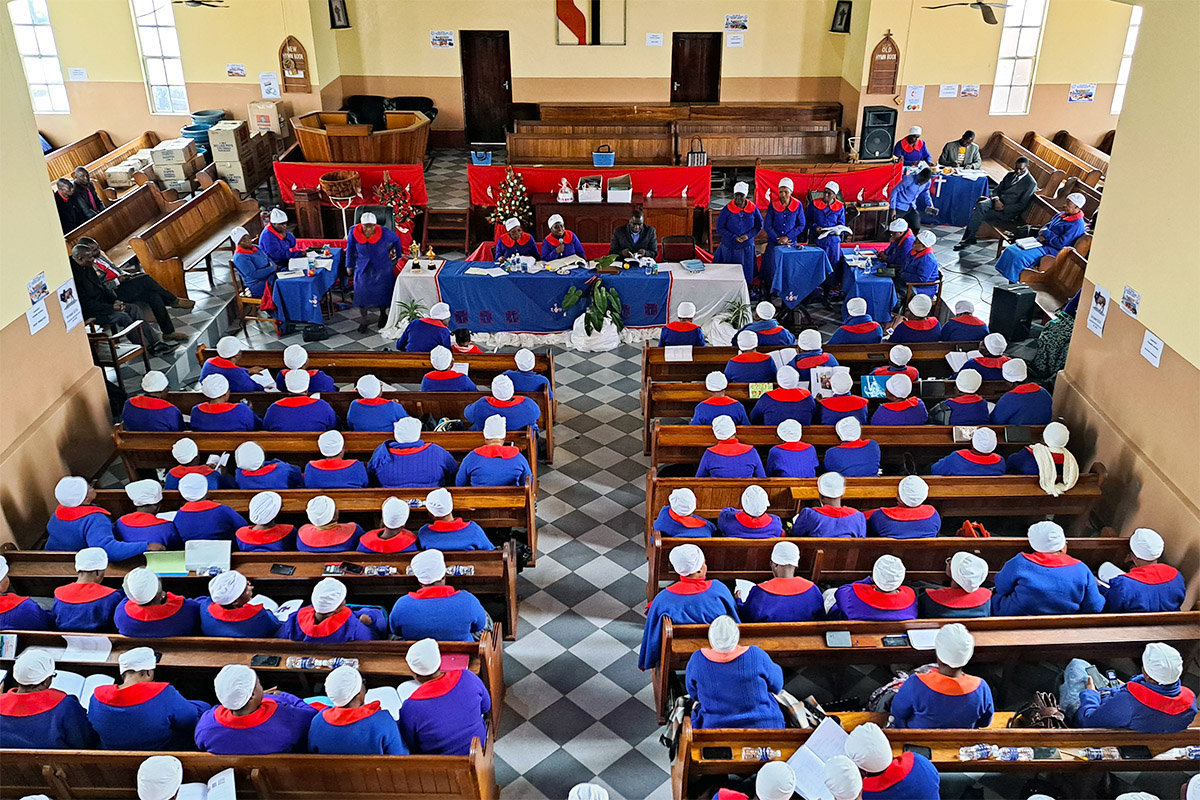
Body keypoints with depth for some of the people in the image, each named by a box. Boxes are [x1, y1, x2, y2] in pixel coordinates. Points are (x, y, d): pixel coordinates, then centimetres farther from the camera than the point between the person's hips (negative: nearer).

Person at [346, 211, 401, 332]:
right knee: (362, 291, -2)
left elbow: (396, 240, 1)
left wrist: (397, 256, 14)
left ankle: (383, 316, 34)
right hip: (363, 267, 1)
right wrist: (349, 265, 11)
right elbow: (350, 248, 2)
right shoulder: (354, 232, -16)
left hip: (382, 268, -1)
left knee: (382, 291, 7)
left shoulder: (384, 232, -21)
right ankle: (363, 321, 14)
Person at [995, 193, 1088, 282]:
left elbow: (1061, 244, -23)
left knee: (1020, 256, -27)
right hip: (1041, 242, 10)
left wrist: (1046, 234, -13)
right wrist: (1041, 232, -3)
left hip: (1051, 250, -10)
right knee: (1010, 250, -2)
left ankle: (1015, 282, -15)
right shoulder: (1062, 215, 11)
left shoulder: (1077, 225, -17)